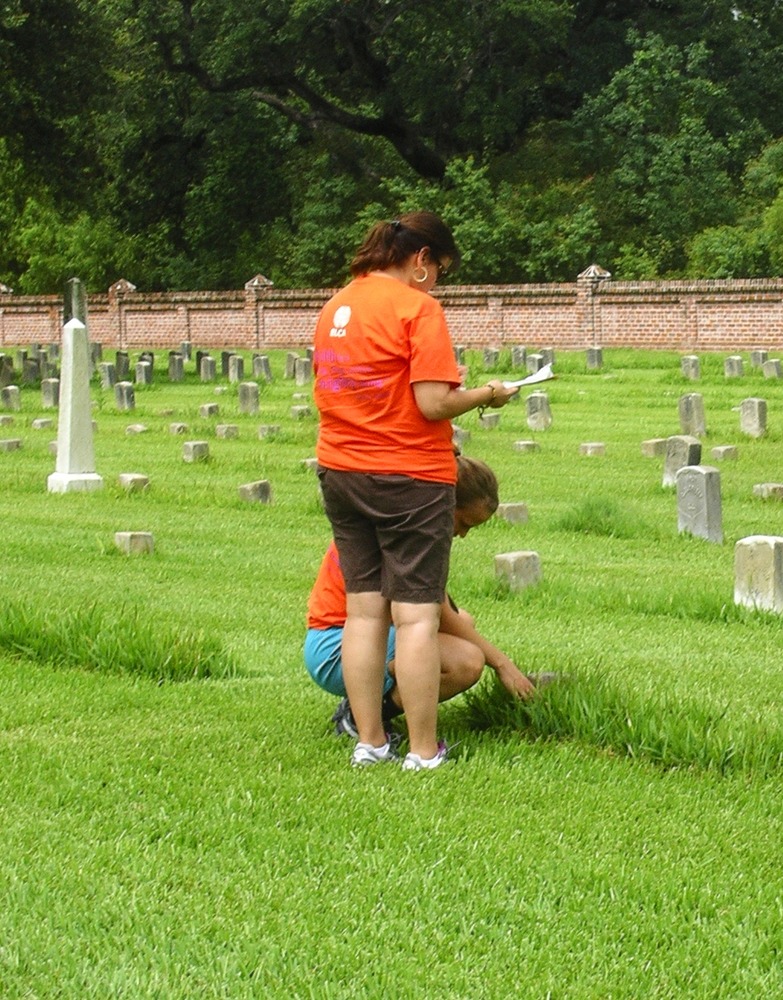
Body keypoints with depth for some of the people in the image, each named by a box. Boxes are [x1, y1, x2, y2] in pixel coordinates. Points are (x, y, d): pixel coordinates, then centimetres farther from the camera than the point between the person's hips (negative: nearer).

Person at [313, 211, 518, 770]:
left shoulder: (335, 306, 11)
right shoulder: (418, 308, -12)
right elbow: (434, 403, -18)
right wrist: (486, 395, -3)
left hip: (340, 472, 7)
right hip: (409, 478, -7)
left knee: (364, 609, 10)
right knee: (416, 615, -3)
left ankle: (369, 742, 14)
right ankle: (424, 752, -1)